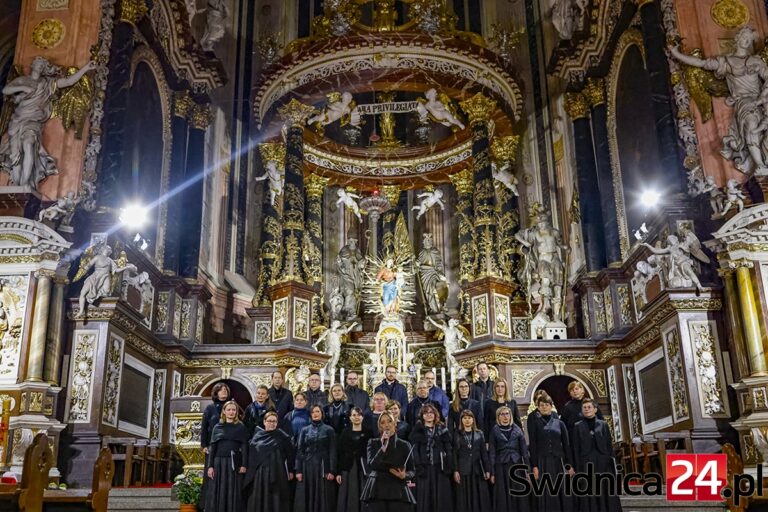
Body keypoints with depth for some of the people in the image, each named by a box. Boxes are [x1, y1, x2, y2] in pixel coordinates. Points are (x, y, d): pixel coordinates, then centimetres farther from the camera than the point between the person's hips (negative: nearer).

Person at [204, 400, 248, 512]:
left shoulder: (241, 427, 6)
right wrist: (210, 466, -4)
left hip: (234, 462, -1)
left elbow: (244, 447, 0)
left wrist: (243, 465, -11)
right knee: (218, 492, 1)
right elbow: (212, 447, 6)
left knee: (232, 493, 0)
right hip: (219, 462, 1)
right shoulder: (217, 427, 10)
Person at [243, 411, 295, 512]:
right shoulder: (257, 435, 8)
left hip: (276, 474, -3)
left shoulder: (283, 437, -1)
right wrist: (249, 470, 8)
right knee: (257, 502, 5)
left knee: (275, 502, -1)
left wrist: (290, 471, -1)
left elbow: (290, 454, 0)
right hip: (258, 474, 3)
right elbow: (250, 453, 12)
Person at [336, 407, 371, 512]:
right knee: (348, 497, 1)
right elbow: (340, 453, 3)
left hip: (363, 468, -1)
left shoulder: (368, 433, 4)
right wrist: (339, 472, -4)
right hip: (347, 468, 1)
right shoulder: (345, 432, 6)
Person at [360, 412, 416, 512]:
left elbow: (412, 470, 8)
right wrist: (383, 447, -14)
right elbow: (371, 465, -8)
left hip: (398, 491, 0)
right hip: (377, 490, 0)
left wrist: (404, 476, -14)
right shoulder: (373, 443, 8)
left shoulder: (404, 445, 7)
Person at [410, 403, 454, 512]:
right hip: (424, 468, -1)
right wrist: (418, 467, -13)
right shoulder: (418, 430, 7)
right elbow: (414, 450, -1)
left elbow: (449, 449, 6)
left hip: (440, 468, 1)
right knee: (425, 497, -1)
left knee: (441, 497, 0)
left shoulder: (442, 429, 11)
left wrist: (449, 467, -6)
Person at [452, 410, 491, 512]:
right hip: (463, 470, -2)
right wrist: (455, 470, -8)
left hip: (477, 470, 2)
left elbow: (484, 453, 8)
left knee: (480, 497, 1)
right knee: (464, 498, 0)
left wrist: (487, 470, 1)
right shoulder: (457, 434, 5)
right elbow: (455, 454, 0)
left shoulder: (479, 434, 10)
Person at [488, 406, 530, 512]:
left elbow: (524, 450, 4)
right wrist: (492, 472, -5)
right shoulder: (494, 431, 3)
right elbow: (492, 453, 1)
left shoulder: (517, 429, 6)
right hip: (501, 467, -1)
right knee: (503, 497, 0)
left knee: (519, 495, 1)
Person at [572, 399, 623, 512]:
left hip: (603, 463, 1)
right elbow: (576, 449, 1)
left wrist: (612, 463, 0)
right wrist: (577, 468, -6)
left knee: (606, 494, 2)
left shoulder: (603, 424, 9)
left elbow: (609, 445, 8)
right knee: (589, 497, 0)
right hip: (586, 463, -1)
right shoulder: (577, 426, 4)